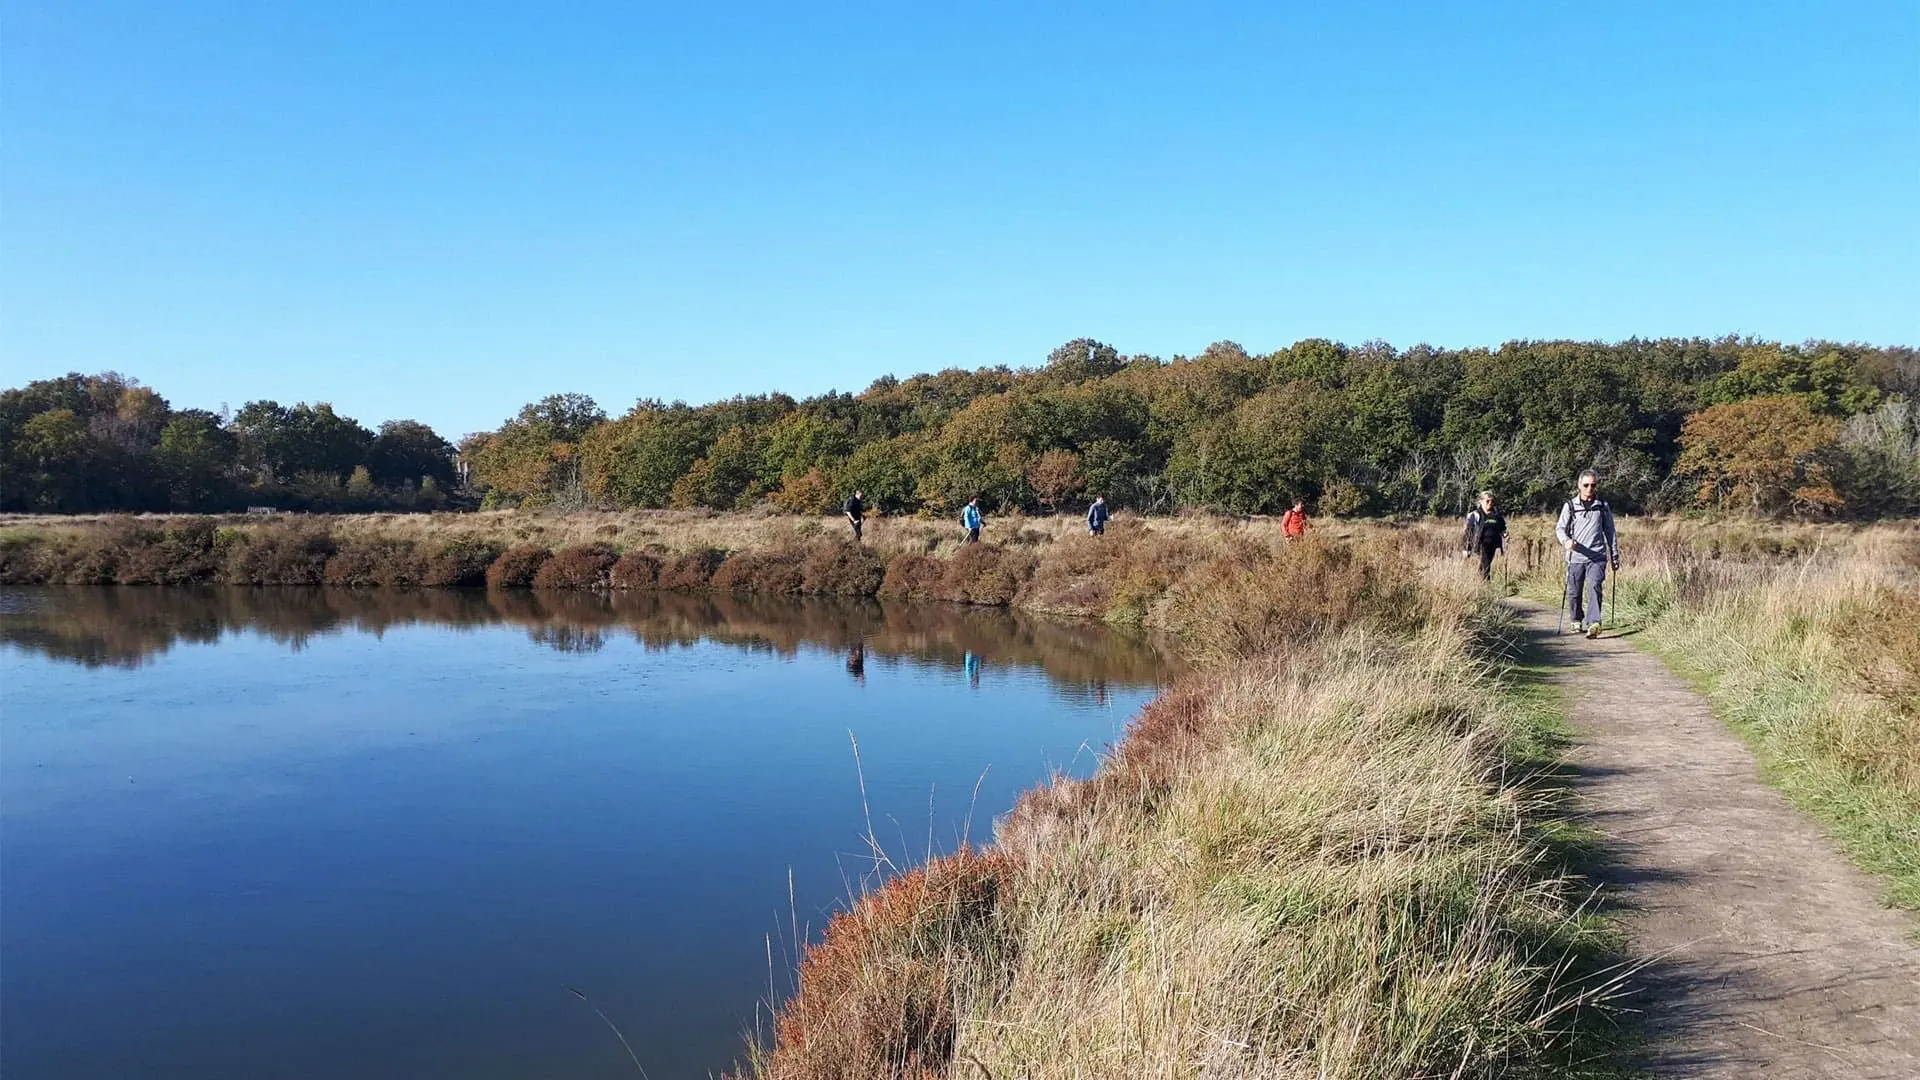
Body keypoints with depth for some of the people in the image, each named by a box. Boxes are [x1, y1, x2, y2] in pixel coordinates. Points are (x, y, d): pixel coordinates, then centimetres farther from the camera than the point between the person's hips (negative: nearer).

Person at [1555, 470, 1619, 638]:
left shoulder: (1603, 506, 10)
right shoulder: (1570, 506, 6)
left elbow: (1609, 531, 17)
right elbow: (1560, 528, 6)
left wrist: (1615, 555, 17)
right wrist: (1565, 541, -17)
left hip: (1597, 556, -1)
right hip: (1576, 557, 1)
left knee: (1594, 587, -19)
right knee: (1574, 592, 7)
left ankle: (1594, 623, -26)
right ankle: (1577, 621, 27)